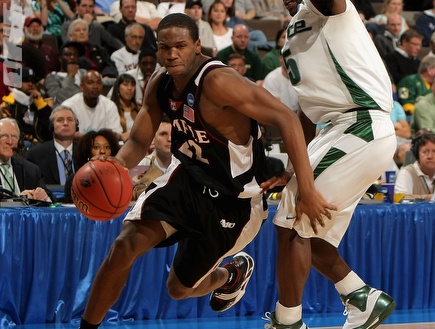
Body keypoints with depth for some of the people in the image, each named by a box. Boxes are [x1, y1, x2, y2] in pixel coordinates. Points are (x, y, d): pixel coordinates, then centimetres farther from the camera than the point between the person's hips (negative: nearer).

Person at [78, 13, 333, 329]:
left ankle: (233, 273, 42)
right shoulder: (160, 84, -6)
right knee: (125, 245, -16)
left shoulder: (216, 82, -29)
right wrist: (114, 167, -22)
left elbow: (286, 118, -33)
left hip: (233, 198, -5)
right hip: (191, 176, 5)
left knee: (180, 287, 8)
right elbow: (139, 141, 4)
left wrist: (307, 191, -38)